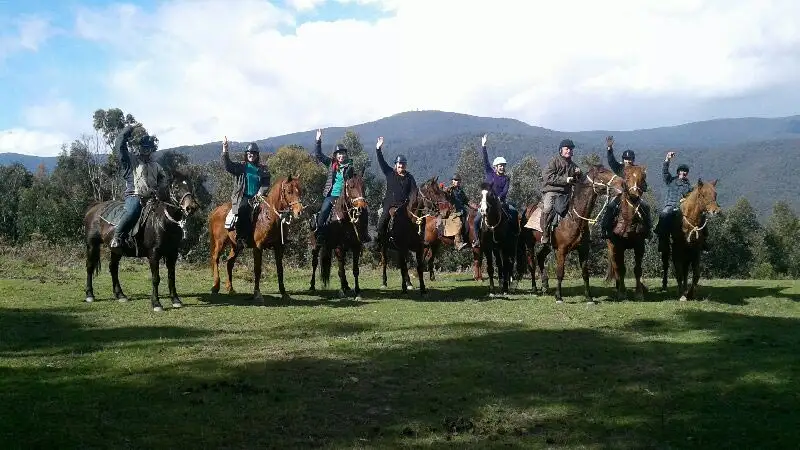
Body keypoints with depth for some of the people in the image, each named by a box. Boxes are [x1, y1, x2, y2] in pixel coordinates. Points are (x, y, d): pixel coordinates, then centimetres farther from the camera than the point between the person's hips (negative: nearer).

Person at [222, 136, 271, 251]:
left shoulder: (263, 169, 16)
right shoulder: (241, 167, 11)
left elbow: (266, 184, 11)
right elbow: (228, 165, -4)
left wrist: (261, 192, -9)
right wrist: (225, 150, -15)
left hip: (257, 197, 3)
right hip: (243, 197, -2)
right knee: (243, 208, -33)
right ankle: (240, 238, -32)